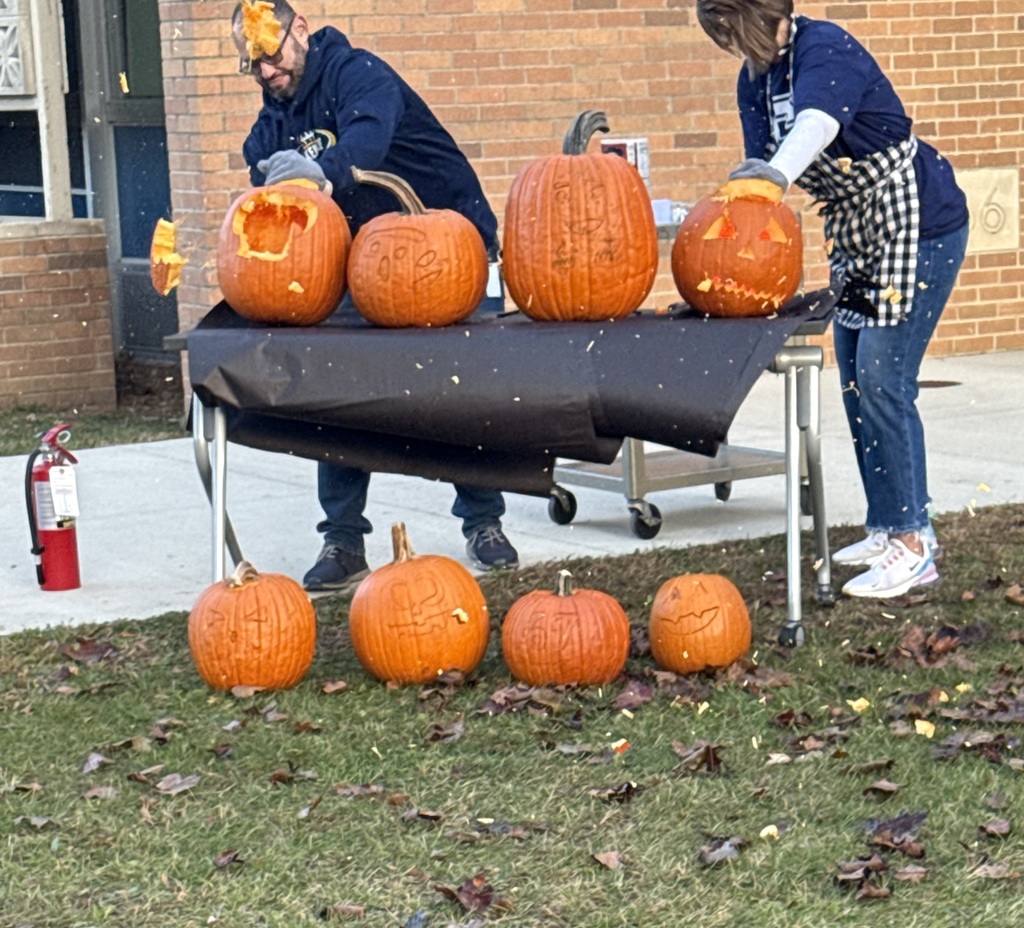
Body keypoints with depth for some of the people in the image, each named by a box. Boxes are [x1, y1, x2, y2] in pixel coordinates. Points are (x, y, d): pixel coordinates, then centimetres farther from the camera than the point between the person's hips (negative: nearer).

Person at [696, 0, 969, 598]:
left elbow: (817, 122, -43)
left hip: (919, 227, -9)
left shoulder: (825, 49, -23)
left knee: (882, 381, -14)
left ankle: (914, 547, -10)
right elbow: (760, 168, 0)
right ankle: (892, 527, 21)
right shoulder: (755, 78, 4)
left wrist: (775, 174, -62)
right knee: (856, 383, 11)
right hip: (856, 234, 9)